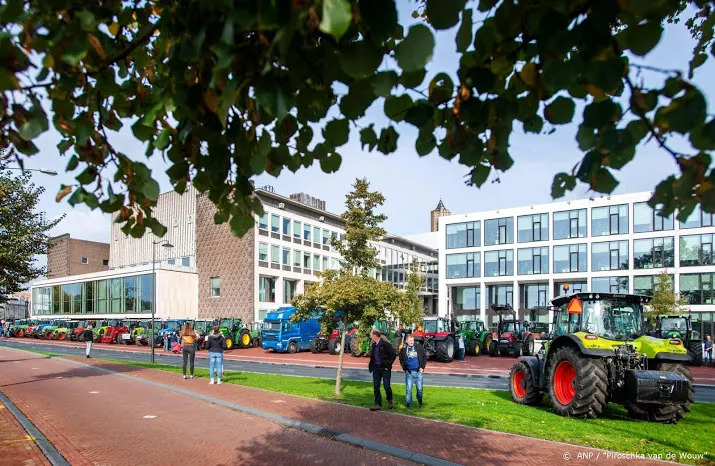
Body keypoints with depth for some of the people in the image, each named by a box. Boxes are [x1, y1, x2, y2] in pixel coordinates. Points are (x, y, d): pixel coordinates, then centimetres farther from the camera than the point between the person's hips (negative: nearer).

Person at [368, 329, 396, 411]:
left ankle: (389, 400, 27)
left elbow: (393, 355, -13)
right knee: (376, 387, 3)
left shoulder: (386, 344, -14)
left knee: (386, 386, 1)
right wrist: (371, 365, 9)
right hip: (376, 369, 7)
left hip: (385, 369, -6)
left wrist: (388, 365, -13)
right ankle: (378, 404, 10)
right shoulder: (373, 345, 9)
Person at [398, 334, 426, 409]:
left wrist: (422, 367, 0)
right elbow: (401, 360, 14)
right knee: (408, 389, 0)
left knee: (419, 388, 4)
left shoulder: (419, 348, 1)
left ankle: (419, 401, 29)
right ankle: (408, 404, 11)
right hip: (409, 372, 0)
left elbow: (424, 357, 8)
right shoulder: (403, 349, 3)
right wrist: (405, 368, 2)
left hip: (418, 371, 0)